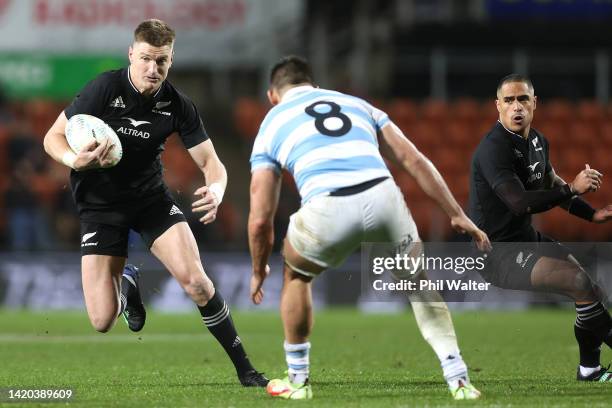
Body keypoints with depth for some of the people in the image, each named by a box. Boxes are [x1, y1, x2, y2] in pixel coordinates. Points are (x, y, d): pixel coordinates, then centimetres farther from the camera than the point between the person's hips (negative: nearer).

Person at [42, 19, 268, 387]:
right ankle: (127, 284, 29)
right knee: (102, 322, -9)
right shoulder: (105, 89, -19)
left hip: (152, 196, 2)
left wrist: (215, 190, -33)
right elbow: (53, 137, -13)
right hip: (100, 204, -1)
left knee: (195, 281, -19)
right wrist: (75, 160, -36)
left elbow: (210, 162, -9)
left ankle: (244, 368, -3)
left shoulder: (177, 105, -12)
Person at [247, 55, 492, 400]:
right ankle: (459, 379, 17)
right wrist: (457, 215, 25)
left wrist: (259, 272, 38)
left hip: (328, 210, -2)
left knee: (296, 275, 31)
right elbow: (414, 160, 22)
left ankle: (298, 380, 36)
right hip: (383, 197, 2)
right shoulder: (356, 103, 32)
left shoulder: (272, 124, 25)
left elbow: (261, 219, 22)